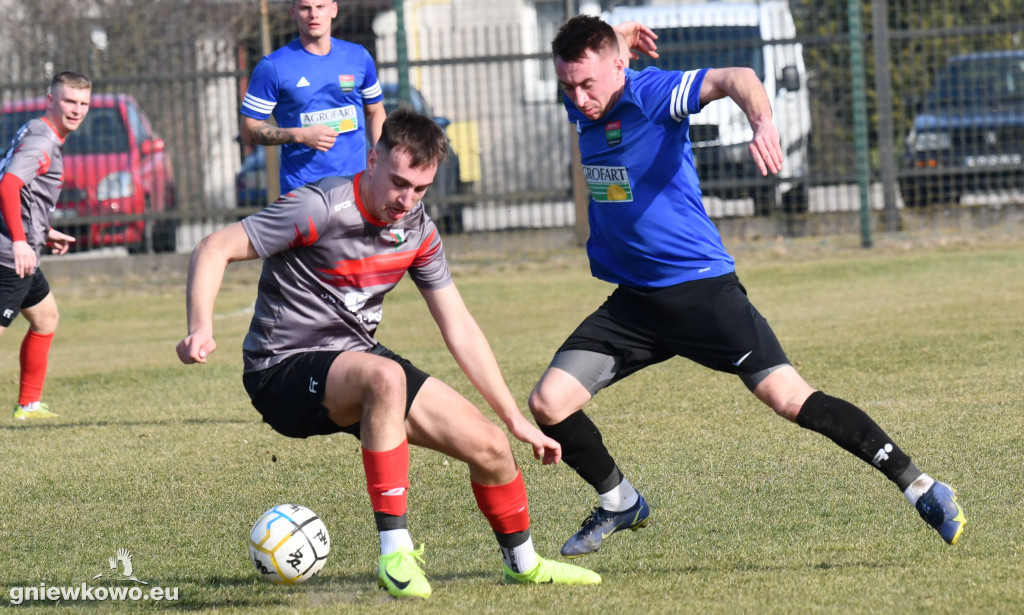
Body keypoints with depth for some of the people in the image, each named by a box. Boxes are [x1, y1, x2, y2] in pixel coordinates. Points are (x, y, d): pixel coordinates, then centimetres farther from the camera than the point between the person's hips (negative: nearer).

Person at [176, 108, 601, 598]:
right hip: (284, 372, -7)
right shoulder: (321, 209, -20)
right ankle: (395, 552, -34)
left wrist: (516, 419, 8)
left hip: (358, 361, 7)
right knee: (384, 377, -39)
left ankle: (522, 562, 27)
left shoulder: (418, 232, 1)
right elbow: (214, 250, -21)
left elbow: (460, 330, 9)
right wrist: (201, 331, -38)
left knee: (488, 446, -3)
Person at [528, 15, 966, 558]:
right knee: (547, 403, -4)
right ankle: (621, 504, 20)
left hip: (701, 287, -6)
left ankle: (920, 489, -6)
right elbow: (577, 59, 29)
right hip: (632, 300, 6)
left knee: (790, 399, -14)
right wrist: (613, 38, 6)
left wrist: (762, 124, -55)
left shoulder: (652, 93, -15)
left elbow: (733, 79, -33)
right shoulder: (580, 104, 5)